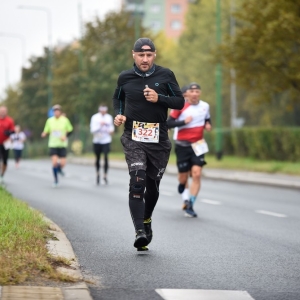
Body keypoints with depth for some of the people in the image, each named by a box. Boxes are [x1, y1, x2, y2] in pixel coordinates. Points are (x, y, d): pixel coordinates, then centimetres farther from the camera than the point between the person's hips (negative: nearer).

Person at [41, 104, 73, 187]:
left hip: (62, 145, 0)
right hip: (53, 145, 0)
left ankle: (59, 169, 31)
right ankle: (56, 180, 6)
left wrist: (65, 136, -9)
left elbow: (70, 130, 9)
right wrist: (44, 134, -15)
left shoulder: (65, 120, -2)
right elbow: (46, 131, 8)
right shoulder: (50, 120, 1)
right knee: (54, 162, -13)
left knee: (62, 163, -8)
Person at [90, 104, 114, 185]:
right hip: (97, 141, -1)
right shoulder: (95, 117, -5)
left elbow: (111, 126, 18)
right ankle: (97, 174, 30)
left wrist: (111, 130, -3)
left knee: (106, 157, -10)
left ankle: (105, 176, -3)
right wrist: (100, 125, -26)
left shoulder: (109, 117, 4)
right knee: (97, 158, 9)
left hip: (106, 141, 1)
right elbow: (93, 130, -12)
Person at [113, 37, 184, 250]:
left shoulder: (165, 75, 0)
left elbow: (180, 102, 1)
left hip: (159, 139, 1)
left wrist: (159, 98, -15)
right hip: (133, 138, -1)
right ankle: (140, 232, -24)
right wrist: (119, 114, 2)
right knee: (137, 182, -19)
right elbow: (118, 98, 21)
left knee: (153, 185, 11)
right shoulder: (125, 78, 3)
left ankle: (146, 220, 40)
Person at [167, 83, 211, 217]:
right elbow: (169, 123, -10)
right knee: (183, 177, 5)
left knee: (196, 174, -14)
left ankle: (190, 206, -8)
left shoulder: (205, 106, 3)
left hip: (198, 145, 2)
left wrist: (207, 125, 0)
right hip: (182, 146, -2)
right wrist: (183, 122, -24)